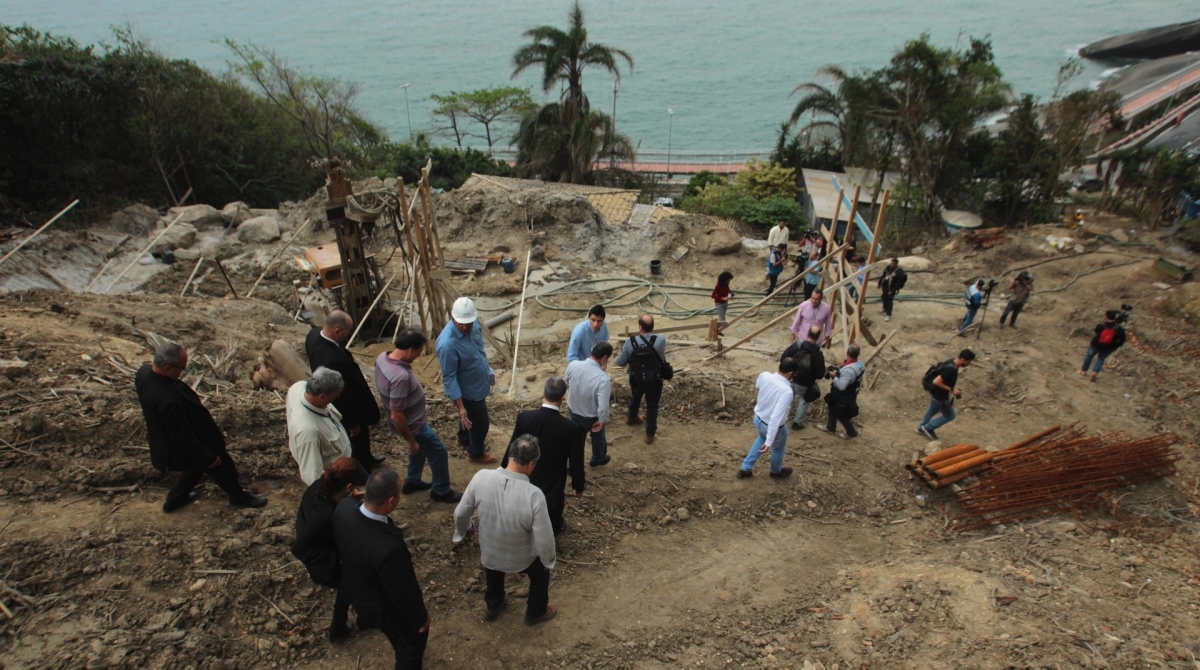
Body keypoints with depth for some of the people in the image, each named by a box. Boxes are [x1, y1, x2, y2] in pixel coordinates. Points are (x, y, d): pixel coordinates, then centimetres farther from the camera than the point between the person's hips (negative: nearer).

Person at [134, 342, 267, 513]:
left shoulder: (144, 372, -18)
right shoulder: (169, 401, -45)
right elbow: (183, 437, -31)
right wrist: (209, 457, -17)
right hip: (188, 446, -8)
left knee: (196, 465, 34)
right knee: (222, 466, 18)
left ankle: (174, 499, 51)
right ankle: (238, 497, 43)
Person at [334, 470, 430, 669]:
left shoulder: (344, 507, -27)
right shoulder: (389, 547, -46)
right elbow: (402, 592, -28)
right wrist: (421, 617, -9)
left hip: (354, 588, 7)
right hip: (384, 608, -7)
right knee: (413, 638, 23)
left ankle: (365, 619, 72)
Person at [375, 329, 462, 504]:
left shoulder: (383, 357, -13)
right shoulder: (400, 377, -40)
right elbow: (397, 416, -33)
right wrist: (410, 441, -20)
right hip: (413, 424, -9)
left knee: (421, 448, 31)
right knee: (439, 453, 11)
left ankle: (412, 482, 49)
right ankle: (442, 492, 31)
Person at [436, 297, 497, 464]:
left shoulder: (473, 325, -14)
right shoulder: (447, 344, -37)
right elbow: (449, 378, -30)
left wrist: (487, 368, 20)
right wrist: (460, 407, -30)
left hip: (478, 384, 8)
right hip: (468, 391, -8)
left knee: (473, 416, 32)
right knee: (480, 422, 14)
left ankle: (464, 438, 59)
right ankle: (476, 453, 41)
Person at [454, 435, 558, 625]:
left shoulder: (481, 477, -27)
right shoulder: (533, 495, -36)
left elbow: (461, 513, -11)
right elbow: (544, 538, -26)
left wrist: (464, 530, 13)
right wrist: (548, 560, -4)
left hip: (488, 552, 3)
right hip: (521, 558, -3)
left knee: (494, 570, 39)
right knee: (541, 574, 32)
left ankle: (492, 606, 62)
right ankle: (536, 612, 54)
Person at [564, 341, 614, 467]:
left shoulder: (573, 365, -22)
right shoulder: (603, 378, -37)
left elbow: (566, 383, 0)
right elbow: (603, 407, -35)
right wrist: (602, 420, -16)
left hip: (572, 410, 4)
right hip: (591, 417, -4)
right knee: (598, 437, 29)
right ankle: (598, 459, 56)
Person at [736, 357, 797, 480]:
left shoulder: (764, 376, -18)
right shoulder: (786, 391, -37)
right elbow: (776, 417, -38)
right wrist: (769, 442, -34)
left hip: (758, 417, 6)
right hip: (774, 425, -6)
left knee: (762, 438, 36)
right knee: (778, 448, 27)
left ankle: (745, 468, 42)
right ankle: (776, 471, 55)